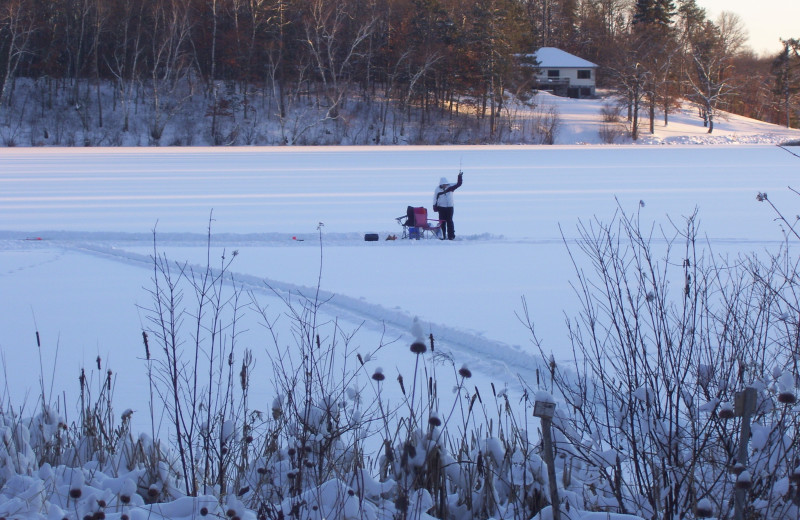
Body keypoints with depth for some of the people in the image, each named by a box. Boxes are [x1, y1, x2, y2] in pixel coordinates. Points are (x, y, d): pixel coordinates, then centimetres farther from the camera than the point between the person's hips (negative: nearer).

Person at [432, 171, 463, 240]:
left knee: (449, 221, 1)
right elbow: (435, 199, 2)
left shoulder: (450, 187, -2)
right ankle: (442, 236, 6)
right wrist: (435, 207, 1)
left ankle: (451, 236, 3)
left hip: (449, 207, 1)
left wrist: (460, 177, -12)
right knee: (442, 222, 2)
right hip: (441, 208, -1)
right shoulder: (438, 189, -4)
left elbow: (458, 184, 0)